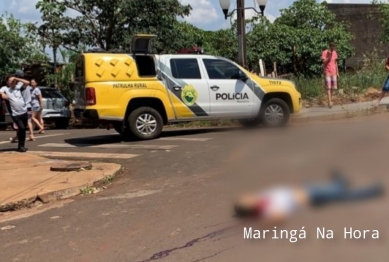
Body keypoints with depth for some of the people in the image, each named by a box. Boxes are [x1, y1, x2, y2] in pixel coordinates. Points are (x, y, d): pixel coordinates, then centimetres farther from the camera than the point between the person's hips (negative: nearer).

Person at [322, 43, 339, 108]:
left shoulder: (335, 53, 10)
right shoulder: (324, 52, -6)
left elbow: (335, 63, 15)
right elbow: (324, 62, -13)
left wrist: (337, 72, 14)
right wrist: (329, 56, -21)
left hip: (334, 73, 5)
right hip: (327, 73, -5)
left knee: (333, 87, 5)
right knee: (328, 88, -10)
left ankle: (330, 100, 18)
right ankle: (329, 102, -16)